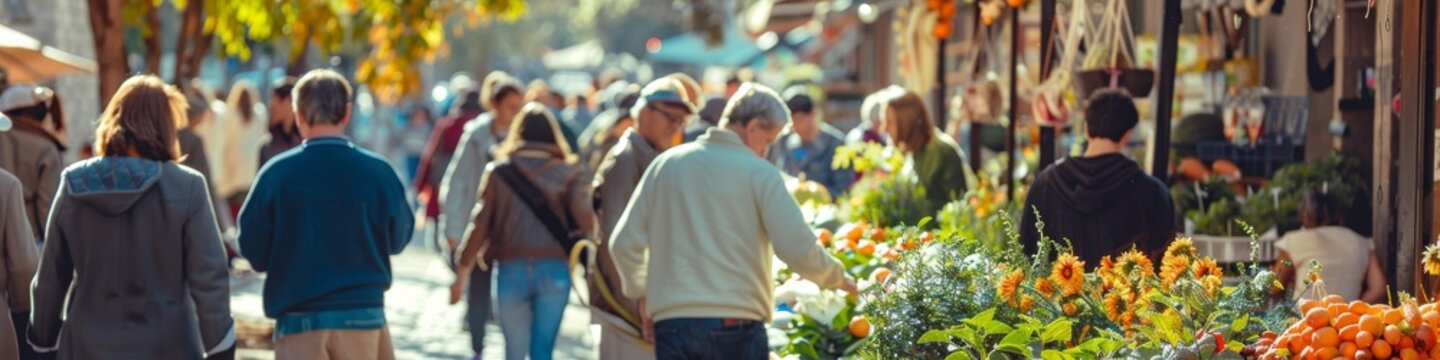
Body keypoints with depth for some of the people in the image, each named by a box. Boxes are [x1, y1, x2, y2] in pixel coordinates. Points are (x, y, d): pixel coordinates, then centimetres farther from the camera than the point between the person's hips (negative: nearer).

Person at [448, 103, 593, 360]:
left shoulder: (499, 172, 4)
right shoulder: (569, 172, 3)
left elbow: (480, 224, 2)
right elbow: (583, 217, -12)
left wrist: (462, 272, 7)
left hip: (512, 271, 1)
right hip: (554, 270, -1)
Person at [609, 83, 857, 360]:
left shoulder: (666, 164, 9)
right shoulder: (759, 173, -3)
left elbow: (624, 243, 10)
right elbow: (797, 248, -9)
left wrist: (642, 293, 25)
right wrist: (837, 278, 10)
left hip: (673, 325, 3)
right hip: (737, 325, -3)